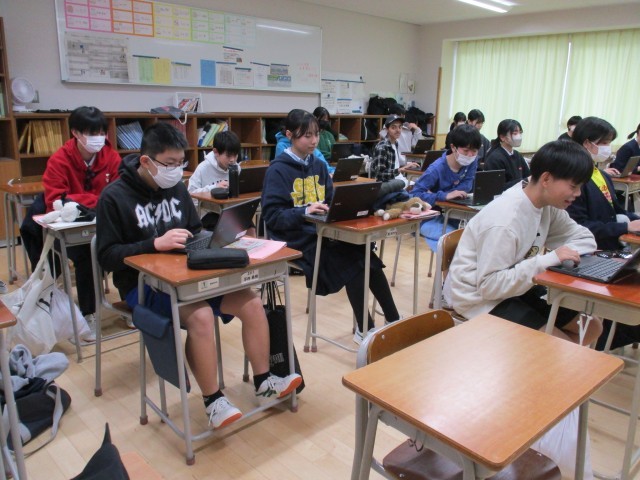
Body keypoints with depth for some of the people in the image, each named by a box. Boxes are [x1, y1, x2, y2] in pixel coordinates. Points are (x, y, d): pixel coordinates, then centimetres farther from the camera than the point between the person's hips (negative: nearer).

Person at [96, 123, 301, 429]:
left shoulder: (176, 187, 8)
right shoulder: (115, 196, -10)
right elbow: (107, 256, -14)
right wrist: (156, 244, -27)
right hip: (142, 283, -6)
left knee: (251, 302, -11)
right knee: (200, 316, -33)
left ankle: (263, 381, 4)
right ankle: (212, 400, -13)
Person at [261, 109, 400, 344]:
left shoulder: (319, 165, 12)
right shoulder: (278, 170, -7)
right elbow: (272, 216, -14)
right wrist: (305, 212, -29)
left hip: (323, 234, 6)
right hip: (296, 240, -5)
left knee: (366, 255, -19)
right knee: (352, 263, -23)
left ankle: (393, 321, -8)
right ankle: (365, 329, -7)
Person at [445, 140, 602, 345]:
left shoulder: (546, 203, -5)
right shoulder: (505, 221, -30)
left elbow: (583, 237, 6)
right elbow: (489, 285, -30)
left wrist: (567, 254, -18)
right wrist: (548, 259, -32)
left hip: (516, 287, 9)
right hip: (480, 296, -9)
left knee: (592, 328, 9)